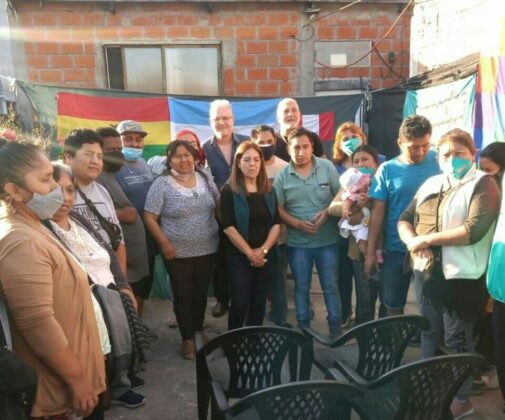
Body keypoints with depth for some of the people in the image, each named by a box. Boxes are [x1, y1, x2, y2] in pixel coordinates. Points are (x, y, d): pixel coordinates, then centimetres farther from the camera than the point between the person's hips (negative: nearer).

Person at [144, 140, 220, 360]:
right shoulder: (161, 184, -11)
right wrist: (164, 244, -16)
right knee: (183, 295, 8)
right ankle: (188, 339, 24)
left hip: (207, 249, 4)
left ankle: (199, 330, 38)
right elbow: (149, 218, -11)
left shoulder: (205, 179, 2)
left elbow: (219, 206, 12)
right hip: (178, 252, -4)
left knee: (201, 292, 17)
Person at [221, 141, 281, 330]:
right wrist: (250, 253, -14)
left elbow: (276, 224, 2)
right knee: (240, 303, -2)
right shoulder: (229, 191, -5)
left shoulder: (269, 191, 7)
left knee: (258, 303, 11)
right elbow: (228, 227, -12)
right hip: (239, 256, -4)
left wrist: (263, 250, -11)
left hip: (266, 255, 4)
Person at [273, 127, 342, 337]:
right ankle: (303, 328, 29)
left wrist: (327, 212, -16)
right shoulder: (282, 176, -3)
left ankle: (335, 328, 25)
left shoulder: (327, 167, -4)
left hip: (327, 240, 0)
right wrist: (297, 223, -17)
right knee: (301, 287, 13)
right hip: (297, 243, 1)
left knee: (330, 286, 9)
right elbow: (278, 209, -3)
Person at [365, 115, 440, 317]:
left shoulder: (439, 162, -3)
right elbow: (377, 212, -3)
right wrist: (370, 251, -4)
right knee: (391, 305, 13)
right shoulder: (387, 169, -5)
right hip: (396, 249, 0)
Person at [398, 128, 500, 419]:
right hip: (426, 272, 6)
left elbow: (474, 230, -21)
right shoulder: (430, 184, 11)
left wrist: (427, 239, -16)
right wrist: (413, 243, -11)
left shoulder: (483, 184, -7)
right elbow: (405, 219, 10)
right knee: (429, 332, 19)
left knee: (458, 339, 7)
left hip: (461, 276, -6)